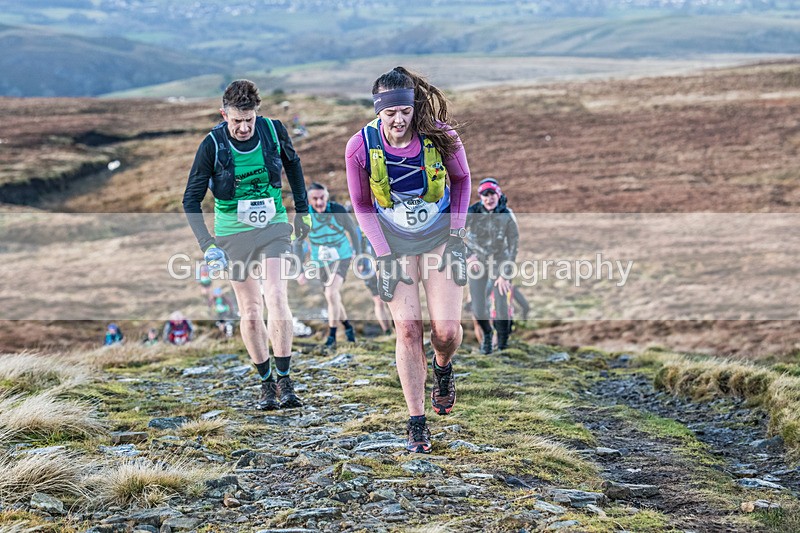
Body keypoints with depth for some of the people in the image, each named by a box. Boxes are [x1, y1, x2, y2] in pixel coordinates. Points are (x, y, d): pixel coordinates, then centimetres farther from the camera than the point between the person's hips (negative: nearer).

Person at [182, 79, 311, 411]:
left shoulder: (273, 131, -9)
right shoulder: (213, 145, -14)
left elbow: (292, 162, 13)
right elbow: (191, 200, -8)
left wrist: (302, 210, 14)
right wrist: (207, 245, -20)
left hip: (273, 228, 0)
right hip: (233, 235, 0)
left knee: (276, 299, -17)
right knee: (250, 312, 3)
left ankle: (285, 381, -9)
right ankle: (266, 383, 18)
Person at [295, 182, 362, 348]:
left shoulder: (338, 210, -20)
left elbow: (353, 230, -4)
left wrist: (358, 254, 3)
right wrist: (300, 271, -14)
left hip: (341, 258, -3)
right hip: (320, 261, 3)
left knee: (332, 294, -22)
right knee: (333, 297, 15)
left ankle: (332, 336, -12)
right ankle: (348, 327, 41)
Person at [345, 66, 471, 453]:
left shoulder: (441, 136, -18)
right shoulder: (360, 147, -18)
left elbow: (461, 180, 2)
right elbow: (362, 206, -3)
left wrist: (456, 233, -5)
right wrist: (384, 257, -10)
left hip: (440, 235, 0)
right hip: (393, 241, 0)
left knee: (447, 330, -10)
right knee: (407, 328, -9)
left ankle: (443, 368, 28)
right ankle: (416, 425, 2)